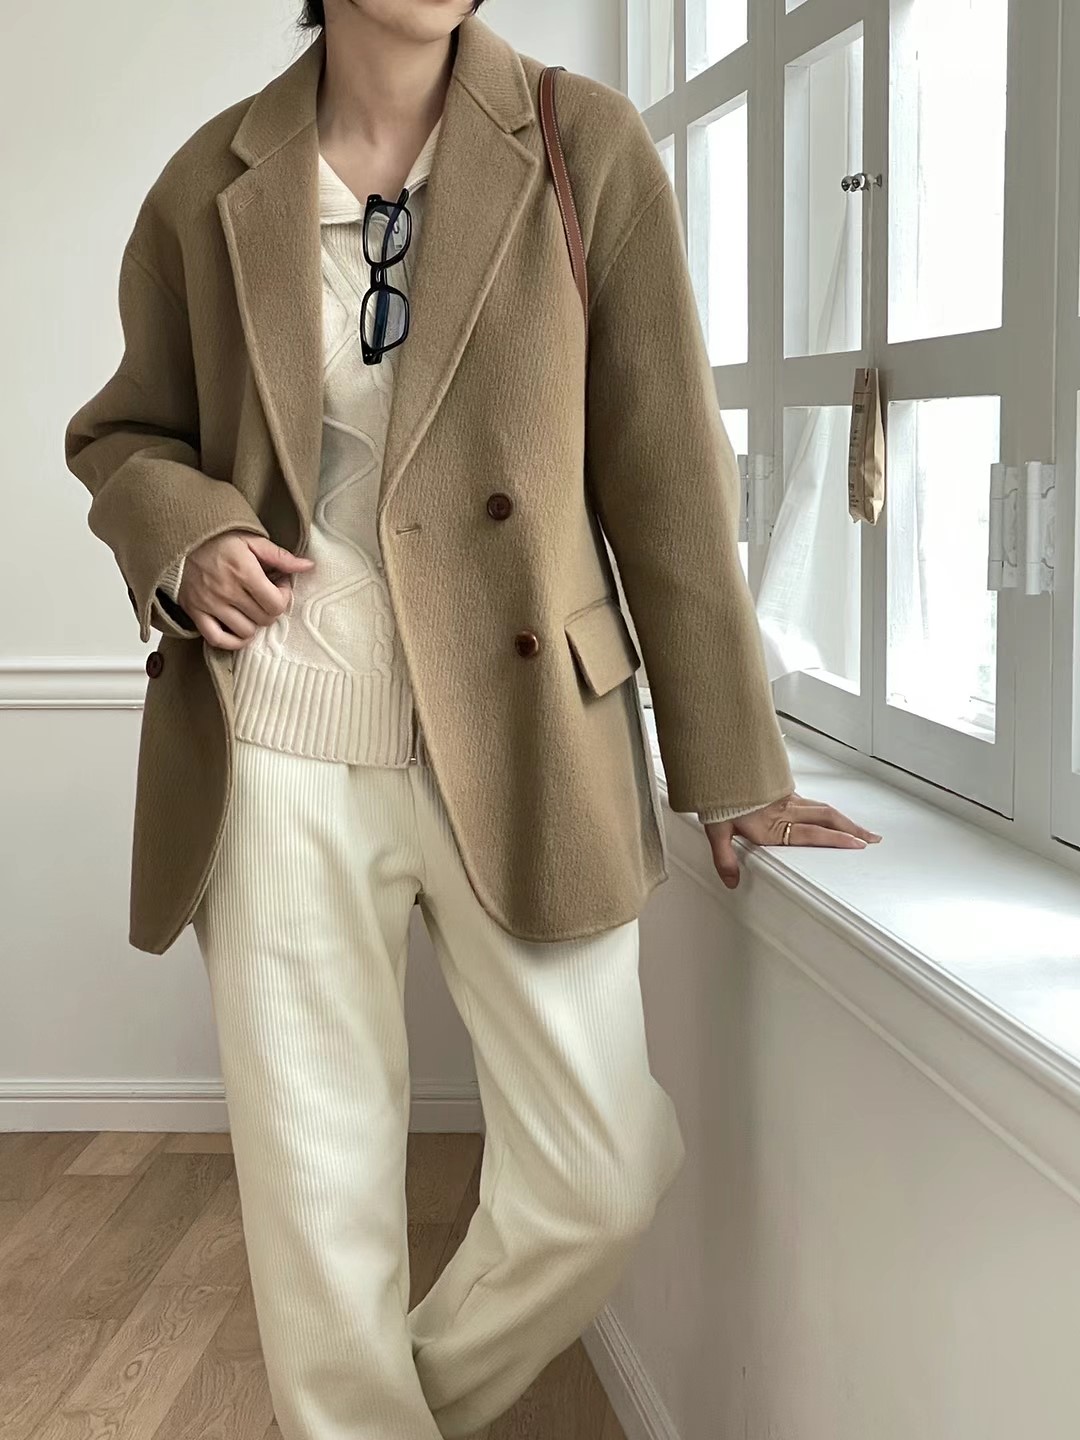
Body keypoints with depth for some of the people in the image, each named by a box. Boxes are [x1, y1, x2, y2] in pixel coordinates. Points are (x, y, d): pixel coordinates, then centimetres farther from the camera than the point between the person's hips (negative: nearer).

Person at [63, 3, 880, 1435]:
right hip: (278, 753, 1)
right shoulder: (210, 183, 4)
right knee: (318, 1201, 6)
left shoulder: (587, 148, -1)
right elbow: (122, 432, 17)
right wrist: (183, 536, -7)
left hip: (521, 747, 0)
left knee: (603, 1177, 2)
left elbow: (666, 469, -2)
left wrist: (732, 767, -1)